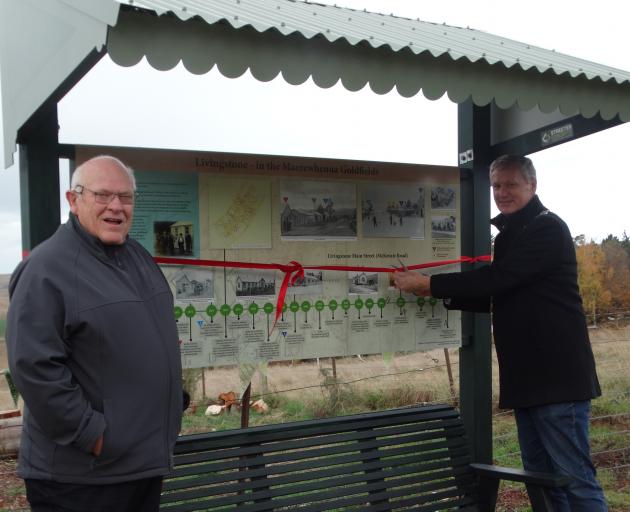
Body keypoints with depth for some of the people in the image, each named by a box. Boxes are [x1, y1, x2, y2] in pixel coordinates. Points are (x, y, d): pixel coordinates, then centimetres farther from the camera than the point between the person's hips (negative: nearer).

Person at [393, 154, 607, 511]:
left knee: (575, 478, -7)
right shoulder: (510, 235, 18)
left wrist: (429, 283, -15)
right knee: (541, 478, 13)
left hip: (557, 375, -9)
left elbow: (497, 279, -20)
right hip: (527, 377, 9)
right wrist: (438, 294, 9)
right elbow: (494, 295, 22)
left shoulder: (548, 229, -10)